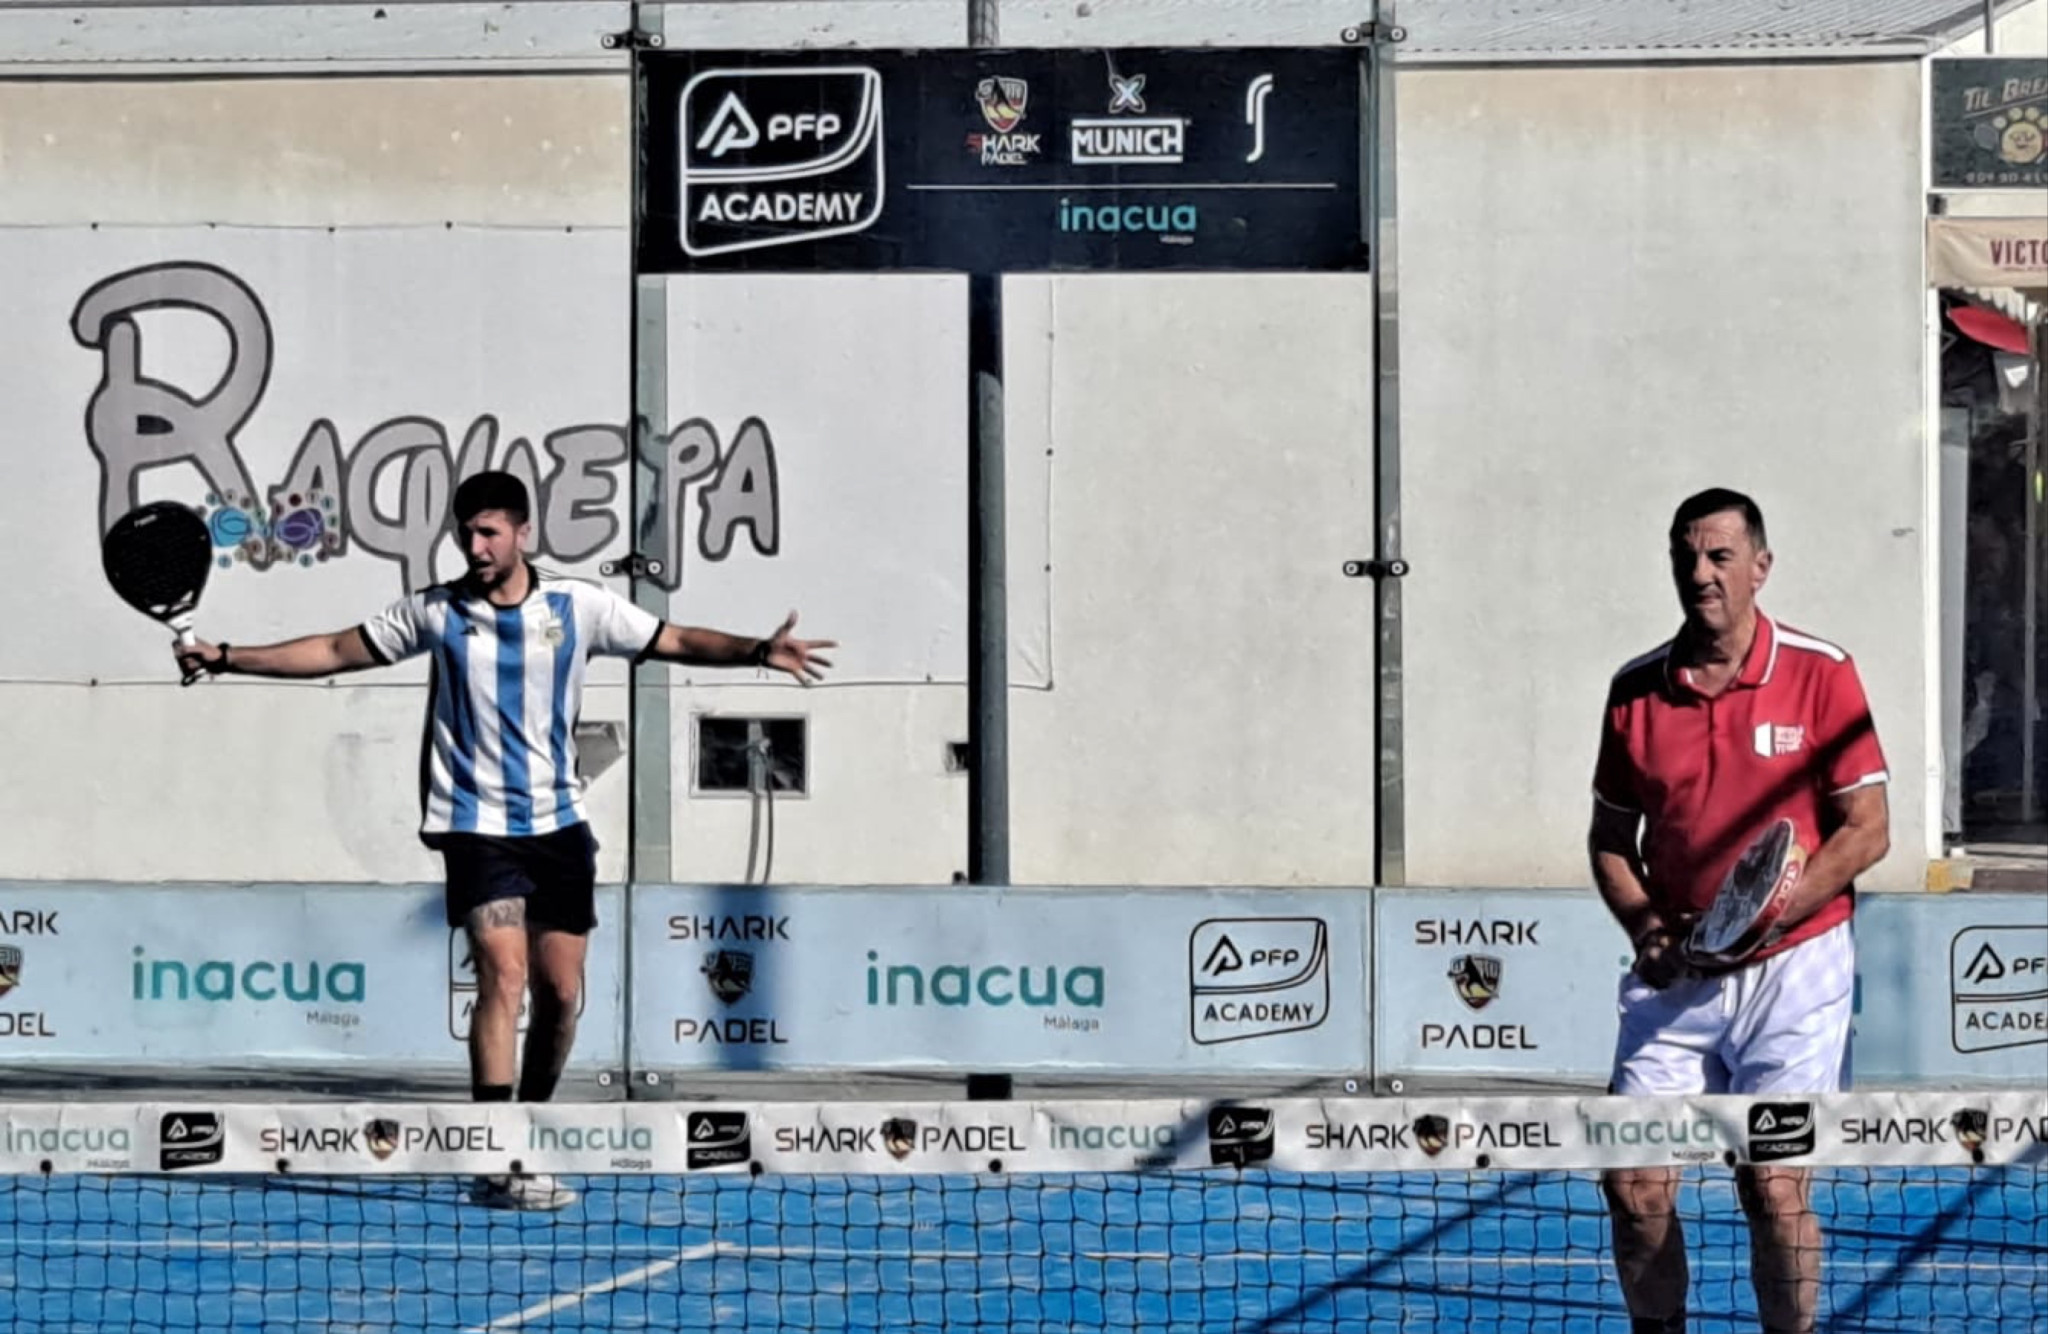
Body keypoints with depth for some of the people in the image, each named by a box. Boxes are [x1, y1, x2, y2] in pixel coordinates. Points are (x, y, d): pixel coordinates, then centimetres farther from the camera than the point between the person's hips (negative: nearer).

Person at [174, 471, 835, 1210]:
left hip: (559, 824, 3)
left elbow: (678, 641, 2)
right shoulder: (435, 613, 0)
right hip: (477, 825, -3)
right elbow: (335, 650, 7)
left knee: (561, 990, 3)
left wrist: (756, 650, -15)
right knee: (503, 972, -18)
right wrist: (227, 658, 2)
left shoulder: (578, 607, 1)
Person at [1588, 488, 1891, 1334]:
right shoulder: (1635, 690, 5)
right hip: (1673, 980, 3)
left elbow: (1866, 830, -6)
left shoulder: (1820, 675, -5)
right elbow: (1610, 839, 13)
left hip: (1791, 971, -3)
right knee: (1634, 1184, -2)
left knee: (1774, 1188, -5)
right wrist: (1644, 925, -6)